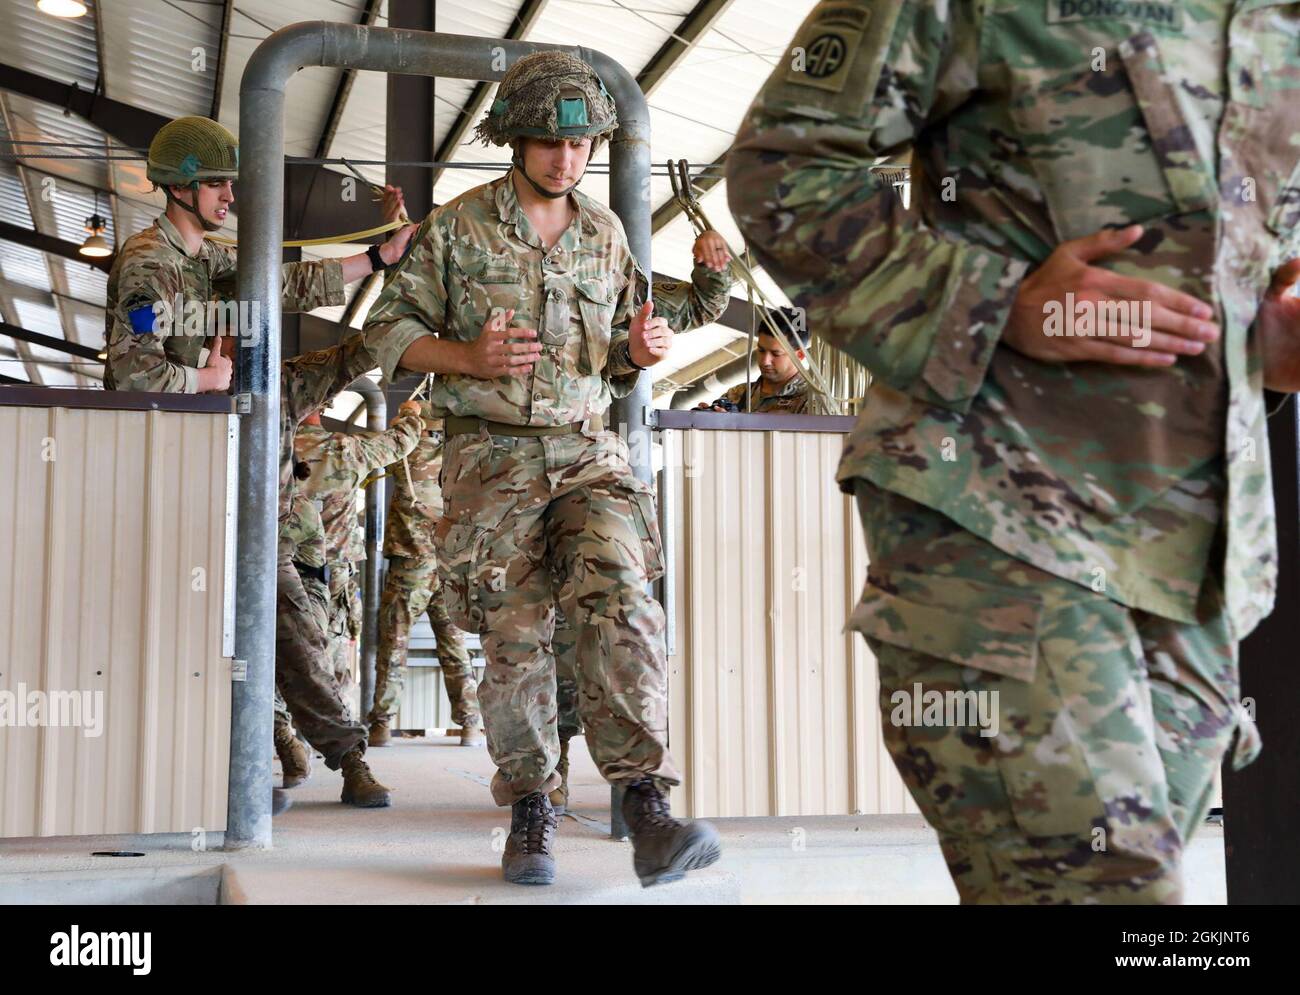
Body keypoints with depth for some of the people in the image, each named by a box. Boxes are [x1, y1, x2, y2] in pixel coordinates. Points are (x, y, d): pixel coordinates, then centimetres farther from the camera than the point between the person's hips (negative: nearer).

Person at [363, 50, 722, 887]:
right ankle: (531, 814, 11)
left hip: (590, 451, 2)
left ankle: (648, 811, -23)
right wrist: (469, 358, -13)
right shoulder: (455, 228, 3)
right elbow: (390, 329, 5)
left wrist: (642, 351, -4)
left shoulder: (607, 234, 13)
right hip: (492, 456, -2)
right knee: (516, 634, -2)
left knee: (622, 602, -19)